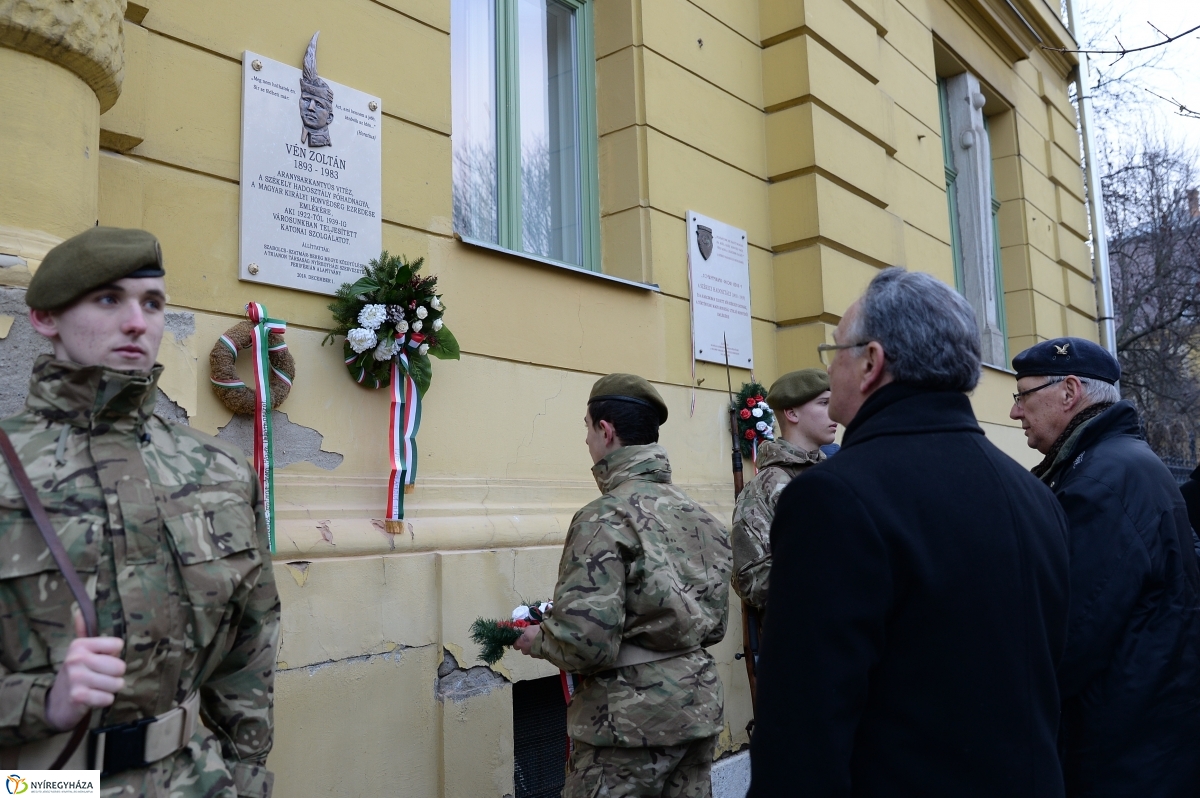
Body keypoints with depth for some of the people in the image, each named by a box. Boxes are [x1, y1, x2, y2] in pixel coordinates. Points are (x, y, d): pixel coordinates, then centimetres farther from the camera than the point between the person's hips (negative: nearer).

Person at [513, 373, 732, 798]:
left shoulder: (605, 517, -17)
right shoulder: (698, 514, 5)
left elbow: (588, 642, -23)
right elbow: (714, 624, 10)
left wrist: (538, 639, -5)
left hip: (631, 721, -7)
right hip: (700, 707, 7)